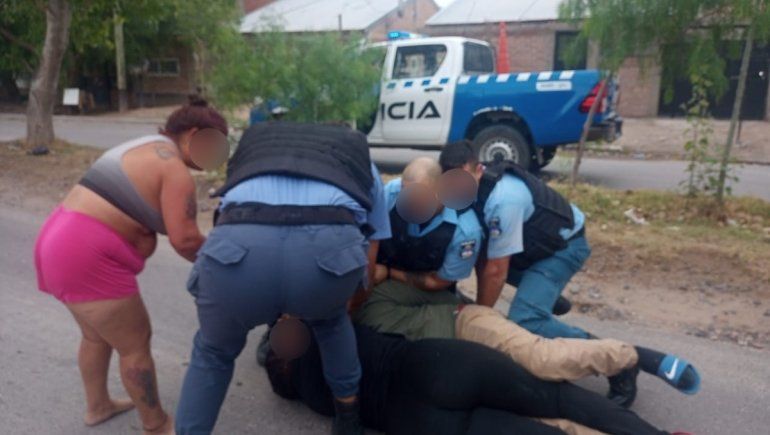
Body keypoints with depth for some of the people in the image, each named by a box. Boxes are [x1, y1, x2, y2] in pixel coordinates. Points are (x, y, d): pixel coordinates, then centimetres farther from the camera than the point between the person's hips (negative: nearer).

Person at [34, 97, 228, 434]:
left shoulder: (144, 148, 17)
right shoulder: (175, 168, -14)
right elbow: (185, 240, -17)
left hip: (59, 240, 10)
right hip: (87, 258, -10)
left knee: (97, 334, 26)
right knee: (135, 343, 5)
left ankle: (97, 407, 45)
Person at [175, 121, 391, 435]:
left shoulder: (254, 140, 41)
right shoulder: (361, 155, 37)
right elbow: (367, 260, 36)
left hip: (239, 246, 1)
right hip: (331, 245, 0)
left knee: (213, 354, 32)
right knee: (331, 320, 37)